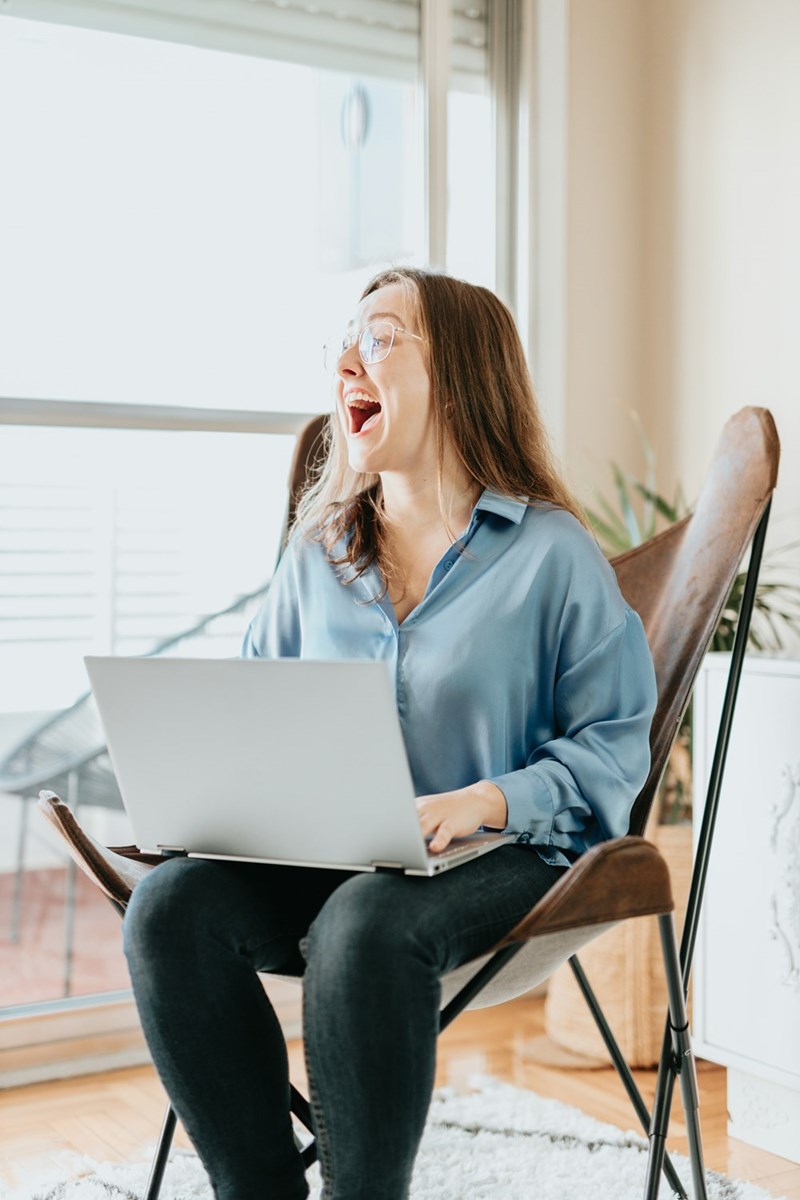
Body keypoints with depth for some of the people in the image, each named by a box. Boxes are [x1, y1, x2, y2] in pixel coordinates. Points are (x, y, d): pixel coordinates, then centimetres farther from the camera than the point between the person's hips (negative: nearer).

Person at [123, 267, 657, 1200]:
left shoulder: (551, 552, -1)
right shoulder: (316, 551, 14)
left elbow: (611, 742, -2)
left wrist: (484, 801, -19)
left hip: (501, 854, -4)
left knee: (362, 925, -37)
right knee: (169, 905, -24)